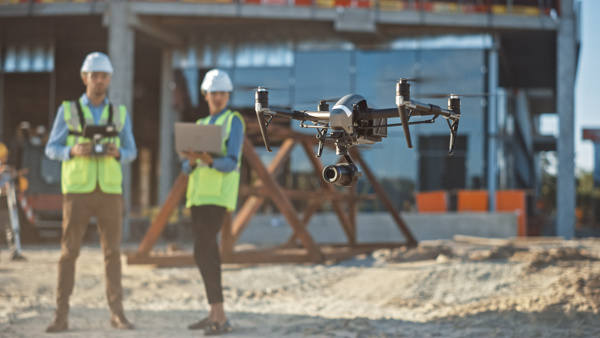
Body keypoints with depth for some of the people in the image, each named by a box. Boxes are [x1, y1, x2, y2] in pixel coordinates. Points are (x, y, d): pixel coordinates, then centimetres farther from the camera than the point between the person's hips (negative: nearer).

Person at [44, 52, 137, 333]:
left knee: (112, 252, 0)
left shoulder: (120, 113, 9)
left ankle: (117, 313, 6)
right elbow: (52, 150, 2)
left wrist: (116, 153, -15)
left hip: (110, 191, 2)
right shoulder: (67, 110, 3)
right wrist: (74, 151, -20)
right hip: (77, 190, -1)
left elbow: (131, 153, 9)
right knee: (69, 252, -3)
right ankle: (61, 316, 3)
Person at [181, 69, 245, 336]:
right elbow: (187, 167, 11)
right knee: (207, 252, 9)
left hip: (219, 193, -8)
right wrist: (192, 160, -13)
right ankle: (214, 314, 16)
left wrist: (209, 160, -34)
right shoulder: (200, 125, 19)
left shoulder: (234, 121, -3)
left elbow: (231, 163, -14)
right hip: (199, 193, 8)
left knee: (202, 252, -17)